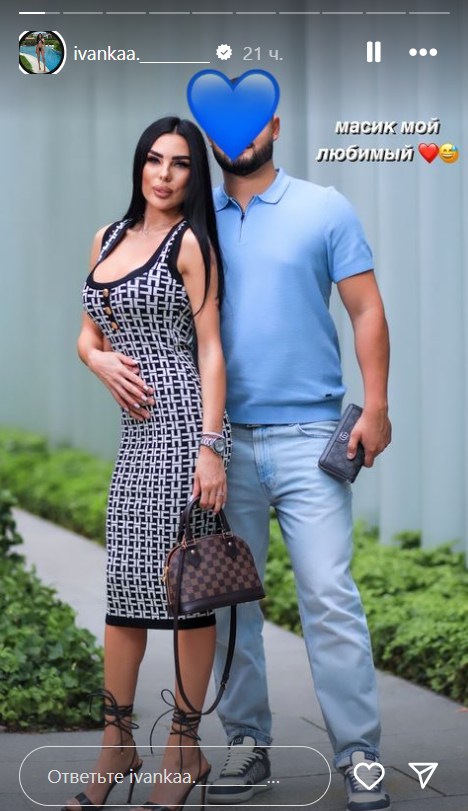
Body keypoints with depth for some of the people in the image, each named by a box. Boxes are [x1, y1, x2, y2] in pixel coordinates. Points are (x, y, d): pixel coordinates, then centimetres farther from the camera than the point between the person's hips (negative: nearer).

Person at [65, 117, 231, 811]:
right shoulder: (109, 238, 16)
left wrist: (212, 447, -15)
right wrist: (101, 360, -2)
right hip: (133, 424, 7)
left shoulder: (190, 243, -3)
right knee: (124, 581, 9)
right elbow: (87, 334, 22)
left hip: (181, 418, -7)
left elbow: (211, 350, -8)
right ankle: (118, 743, 19)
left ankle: (185, 752, 7)